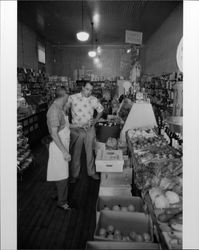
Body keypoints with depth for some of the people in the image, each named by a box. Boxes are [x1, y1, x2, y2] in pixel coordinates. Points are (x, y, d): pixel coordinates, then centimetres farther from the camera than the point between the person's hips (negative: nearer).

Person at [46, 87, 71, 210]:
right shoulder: (54, 111, -23)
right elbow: (54, 134, -26)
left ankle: (59, 194, 39)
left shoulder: (59, 108, 6)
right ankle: (62, 201, 20)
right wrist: (64, 151, -26)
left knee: (62, 173, 21)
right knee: (62, 175, 3)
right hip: (59, 147, -9)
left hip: (63, 145, 9)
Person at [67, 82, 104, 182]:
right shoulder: (72, 98, -7)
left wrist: (96, 120, -1)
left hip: (90, 129, 2)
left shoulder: (93, 100, 0)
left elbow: (101, 110, 13)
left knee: (90, 151, 14)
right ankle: (74, 174, 27)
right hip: (76, 129, -2)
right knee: (75, 153, 10)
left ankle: (91, 171, 33)